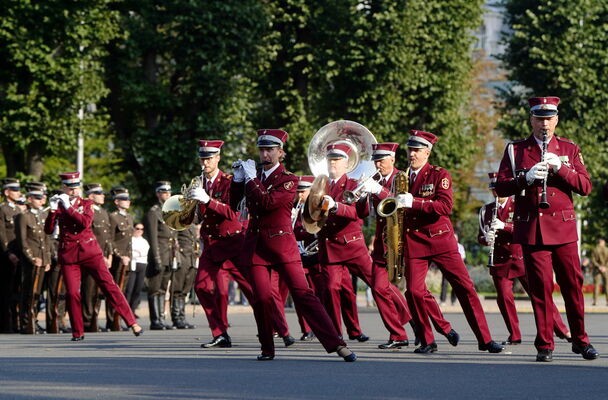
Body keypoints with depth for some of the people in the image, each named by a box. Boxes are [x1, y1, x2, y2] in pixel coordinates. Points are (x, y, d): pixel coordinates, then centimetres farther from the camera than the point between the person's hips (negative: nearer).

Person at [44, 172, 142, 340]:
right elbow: (48, 230, -3)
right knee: (72, 293, -7)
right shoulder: (58, 206, 7)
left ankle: (132, 322, -5)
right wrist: (53, 210, -15)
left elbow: (85, 223, -14)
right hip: (68, 255, 0)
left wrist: (68, 207, -17)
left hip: (90, 251, 0)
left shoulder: (86, 204, 6)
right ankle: (78, 332, 6)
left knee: (108, 285, -6)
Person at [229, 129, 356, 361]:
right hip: (255, 245, 4)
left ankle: (337, 344, -12)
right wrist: (237, 179, 2)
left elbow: (267, 202, -19)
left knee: (303, 294, -10)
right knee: (262, 298, -4)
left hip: (282, 245, -4)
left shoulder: (288, 180, -3)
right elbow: (233, 205, 13)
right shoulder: (255, 179, 14)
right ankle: (267, 349, 12)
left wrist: (250, 178, -11)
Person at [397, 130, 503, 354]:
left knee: (465, 287, -5)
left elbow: (445, 207, -16)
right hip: (413, 242, 3)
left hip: (441, 240, -3)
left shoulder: (440, 175, -2)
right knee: (414, 291, -9)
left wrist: (414, 203, -24)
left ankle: (485, 340, -2)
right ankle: (427, 342, 4)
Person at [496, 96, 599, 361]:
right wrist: (526, 178, -16)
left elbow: (585, 187, 3)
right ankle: (545, 345, 2)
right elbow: (500, 188, 2)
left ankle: (581, 341, 14)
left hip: (563, 227, 1)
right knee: (541, 286, -3)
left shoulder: (569, 149, 11)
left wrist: (560, 168, -12)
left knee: (573, 284, 2)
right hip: (531, 228, -1)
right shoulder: (516, 150, 8)